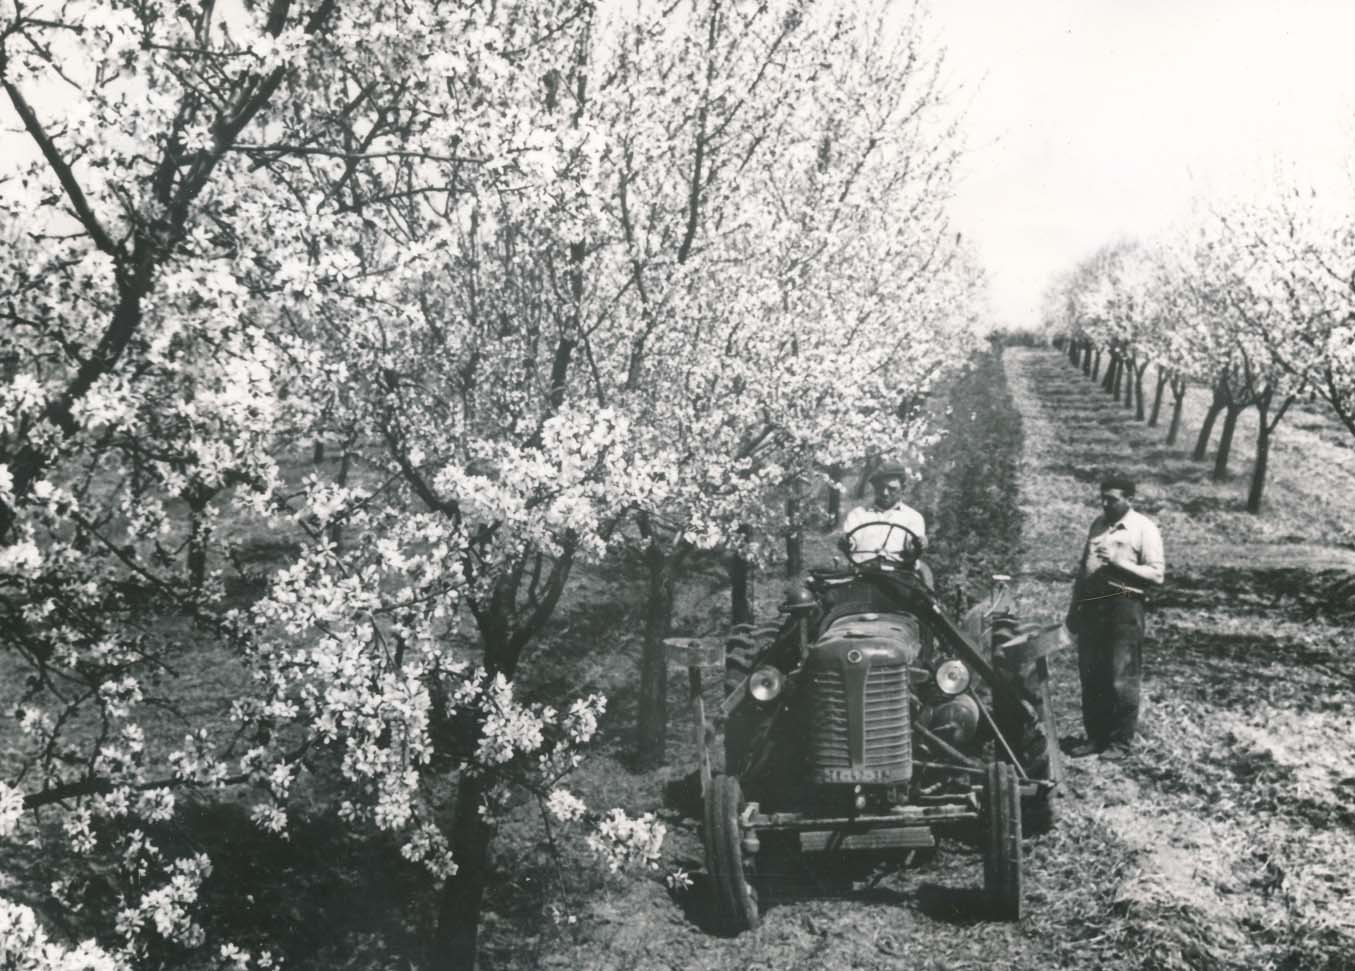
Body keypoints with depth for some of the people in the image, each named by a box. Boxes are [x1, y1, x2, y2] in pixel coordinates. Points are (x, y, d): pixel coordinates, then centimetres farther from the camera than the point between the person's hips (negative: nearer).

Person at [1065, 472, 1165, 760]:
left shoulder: (1144, 528, -3)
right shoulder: (1098, 524, 16)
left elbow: (1157, 574, -10)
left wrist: (1119, 563, -18)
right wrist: (1074, 607, 18)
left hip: (1124, 608, -6)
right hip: (1091, 606, 6)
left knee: (1121, 680, -1)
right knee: (1090, 677, 9)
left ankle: (1120, 742, 9)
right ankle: (1095, 736, 20)